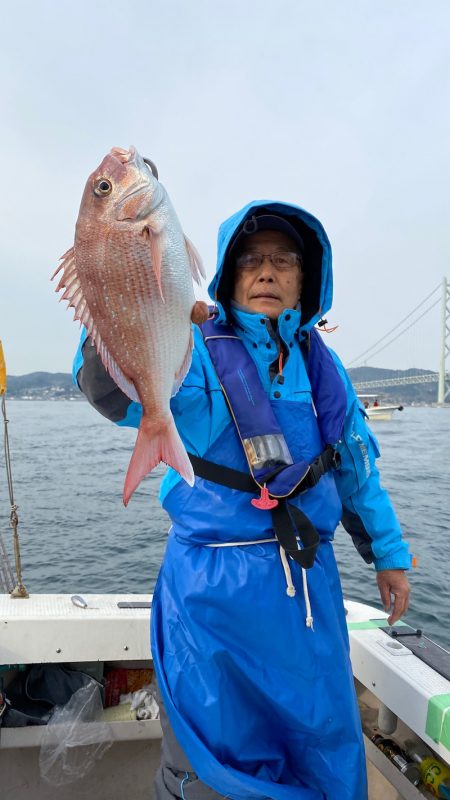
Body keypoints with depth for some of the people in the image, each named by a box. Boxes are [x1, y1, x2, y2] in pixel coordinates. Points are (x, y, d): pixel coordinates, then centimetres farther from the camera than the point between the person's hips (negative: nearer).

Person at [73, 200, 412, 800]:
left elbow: (357, 463, 13)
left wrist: (389, 553, 15)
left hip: (310, 579, 5)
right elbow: (118, 392, -30)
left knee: (327, 738, 23)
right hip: (215, 583, -4)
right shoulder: (195, 352, -10)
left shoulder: (320, 363, 5)